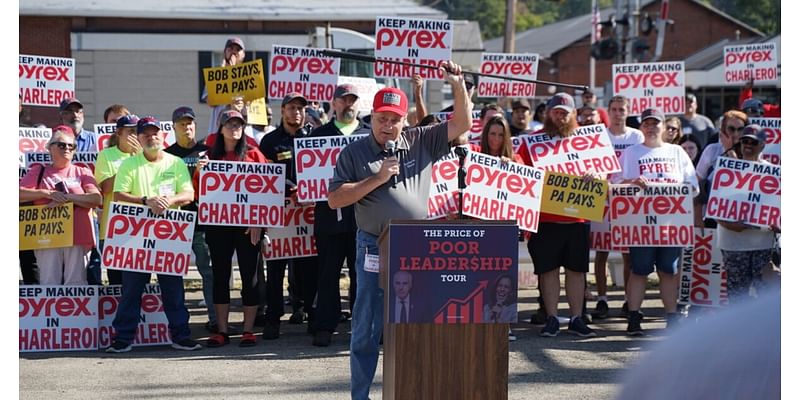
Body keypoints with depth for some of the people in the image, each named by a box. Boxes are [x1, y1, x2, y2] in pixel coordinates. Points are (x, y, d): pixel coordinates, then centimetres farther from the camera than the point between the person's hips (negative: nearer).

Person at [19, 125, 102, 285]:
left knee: (76, 285, -3)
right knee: (49, 284, -4)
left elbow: (97, 199, 1)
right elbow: (20, 194, 2)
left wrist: (68, 197, -8)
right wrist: (46, 193, -9)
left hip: (78, 239, 0)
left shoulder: (82, 172, 16)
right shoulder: (39, 172, 16)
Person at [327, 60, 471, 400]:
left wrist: (457, 84, -10)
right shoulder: (354, 153, 1)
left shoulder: (421, 142, 6)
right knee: (367, 330, 3)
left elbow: (462, 123, 4)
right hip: (375, 250, -2)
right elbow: (334, 199, -5)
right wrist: (377, 178, -12)